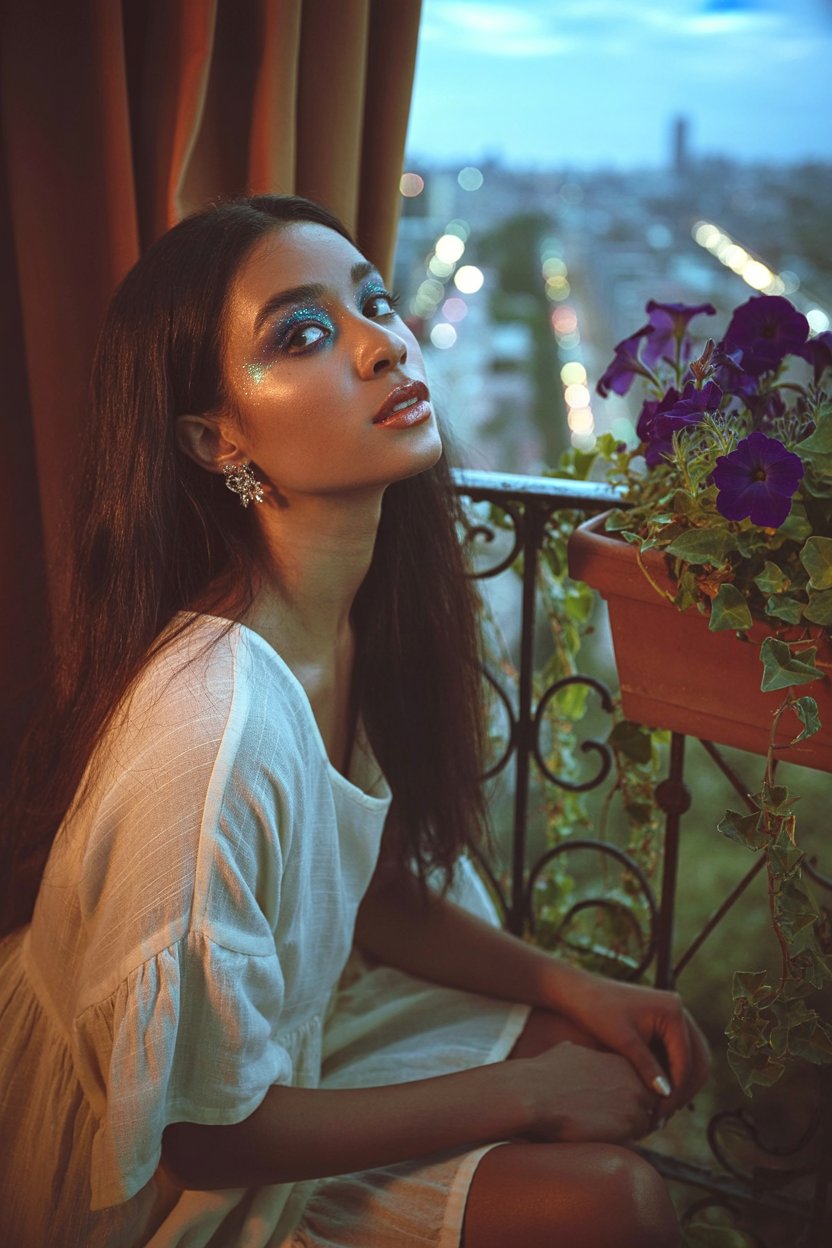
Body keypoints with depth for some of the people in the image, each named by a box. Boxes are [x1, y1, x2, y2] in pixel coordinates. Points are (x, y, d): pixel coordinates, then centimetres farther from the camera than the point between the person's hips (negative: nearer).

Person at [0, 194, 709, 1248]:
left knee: (633, 1060, 3)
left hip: (289, 1027, 7)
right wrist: (524, 1094, -16)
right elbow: (206, 1135, -24)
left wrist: (565, 985, -8)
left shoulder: (352, 614, -10)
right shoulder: (212, 731, -36)